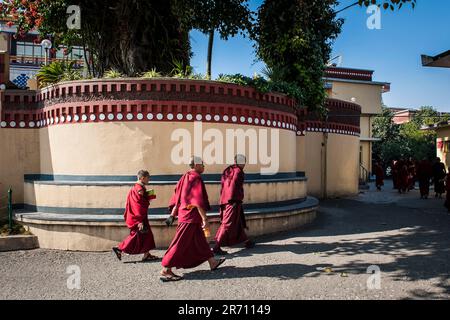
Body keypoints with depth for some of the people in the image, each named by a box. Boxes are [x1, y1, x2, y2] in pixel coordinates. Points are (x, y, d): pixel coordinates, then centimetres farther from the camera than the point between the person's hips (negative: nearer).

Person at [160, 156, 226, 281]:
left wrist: (173, 213, 18)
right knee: (180, 243, -7)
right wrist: (205, 219, -19)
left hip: (184, 213, 10)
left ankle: (212, 262, 32)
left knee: (200, 240, 18)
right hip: (191, 216, -10)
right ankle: (165, 271, -3)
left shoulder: (185, 177, 11)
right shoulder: (196, 178, -15)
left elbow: (177, 196, 14)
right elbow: (199, 202, -21)